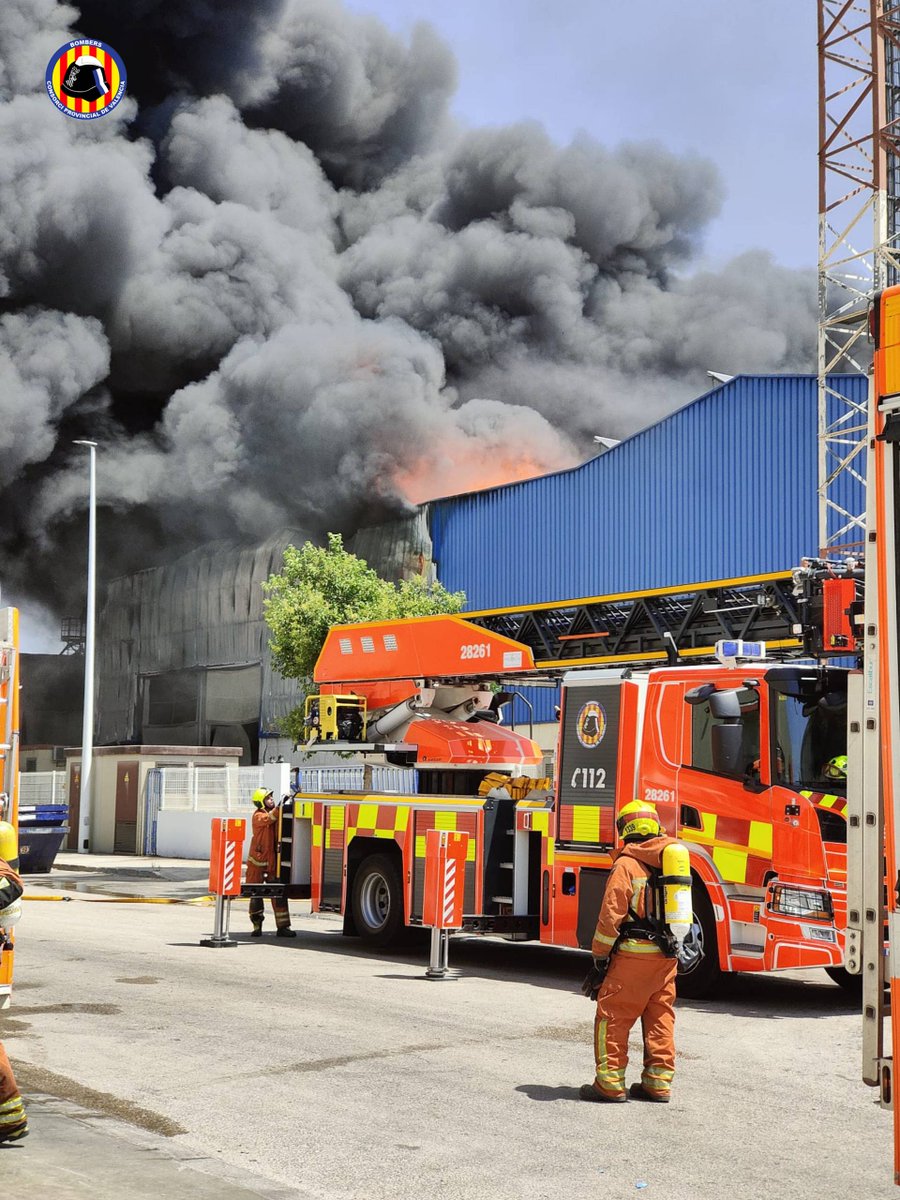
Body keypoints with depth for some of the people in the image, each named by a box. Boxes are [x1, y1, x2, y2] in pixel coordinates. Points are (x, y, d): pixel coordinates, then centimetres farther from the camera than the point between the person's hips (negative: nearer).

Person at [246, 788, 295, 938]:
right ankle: (257, 926, 15)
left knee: (279, 893, -2)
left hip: (273, 861, 5)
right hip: (257, 861, -5)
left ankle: (282, 926, -2)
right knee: (256, 894, 4)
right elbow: (270, 818, -28)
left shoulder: (275, 813, 9)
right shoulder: (258, 816, -9)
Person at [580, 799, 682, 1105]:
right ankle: (659, 1082, 16)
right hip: (668, 955, 7)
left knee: (612, 1016, 1)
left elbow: (612, 913, -13)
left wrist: (600, 953, -4)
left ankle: (610, 1084, 2)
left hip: (634, 954, -7)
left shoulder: (627, 864, -10)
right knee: (660, 1018, 13)